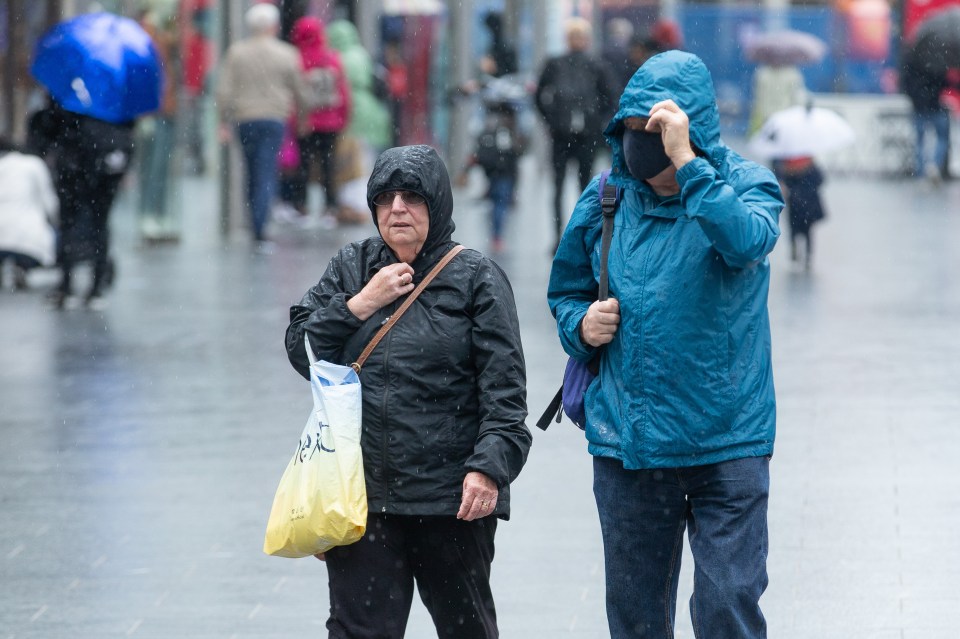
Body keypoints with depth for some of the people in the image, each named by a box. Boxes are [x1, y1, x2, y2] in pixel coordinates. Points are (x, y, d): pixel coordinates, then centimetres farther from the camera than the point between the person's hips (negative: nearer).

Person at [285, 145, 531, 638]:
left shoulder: (476, 278, 0)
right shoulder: (351, 268, 11)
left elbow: (504, 387, -6)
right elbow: (300, 350, 5)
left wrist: (489, 467, -17)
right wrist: (361, 304, -7)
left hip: (453, 499, -2)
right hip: (360, 492, 2)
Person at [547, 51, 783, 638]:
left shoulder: (745, 185, -5)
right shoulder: (606, 198, 4)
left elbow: (747, 242, -29)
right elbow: (566, 290, 18)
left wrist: (686, 162, -33)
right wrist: (581, 324, -4)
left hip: (727, 443, -3)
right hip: (626, 444, 3)